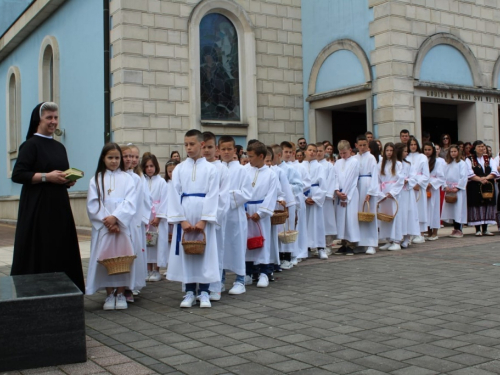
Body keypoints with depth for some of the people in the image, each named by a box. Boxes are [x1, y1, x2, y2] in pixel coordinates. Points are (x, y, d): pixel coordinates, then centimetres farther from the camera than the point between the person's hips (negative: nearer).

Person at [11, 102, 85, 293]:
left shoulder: (59, 147, 15)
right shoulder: (31, 145, -6)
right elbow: (17, 175, -13)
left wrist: (69, 180, 2)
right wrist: (46, 176, -18)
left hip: (59, 206, 7)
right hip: (37, 207, -7)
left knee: (61, 249, 6)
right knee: (37, 252, -4)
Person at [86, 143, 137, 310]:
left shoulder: (127, 179, 7)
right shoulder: (96, 180, 9)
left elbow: (130, 203, -4)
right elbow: (92, 205, -1)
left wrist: (115, 218, -15)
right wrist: (106, 221, -11)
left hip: (123, 226, 0)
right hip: (103, 227, 1)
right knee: (105, 259, 0)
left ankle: (120, 294, 9)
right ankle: (109, 295, 10)